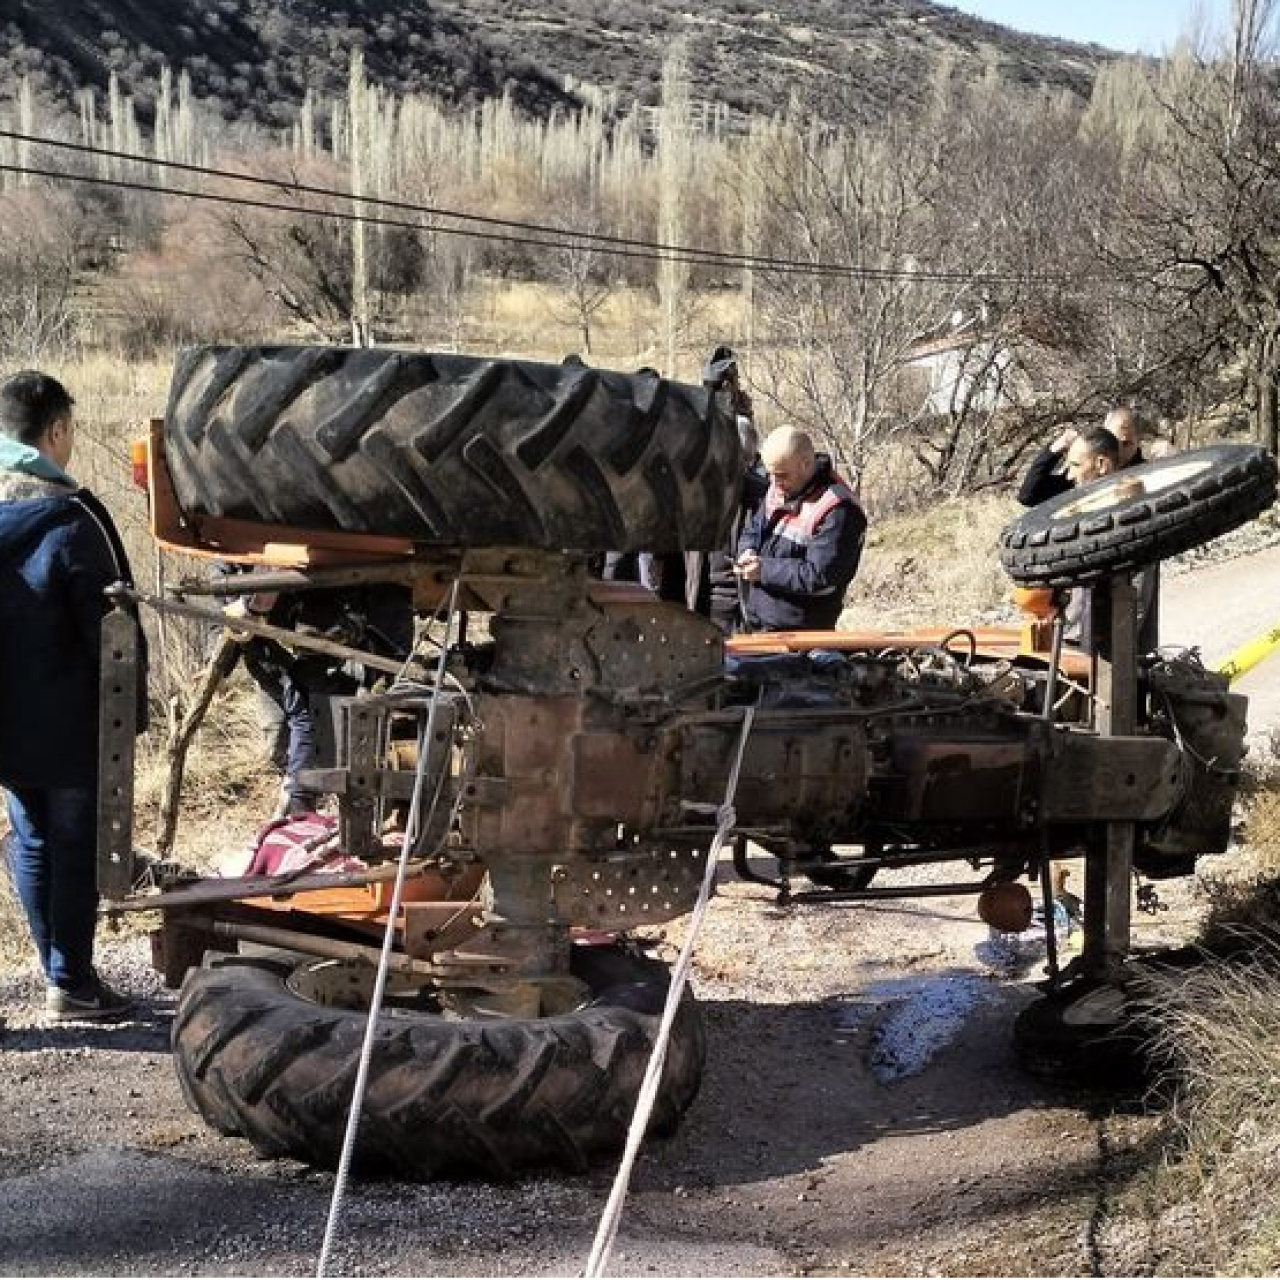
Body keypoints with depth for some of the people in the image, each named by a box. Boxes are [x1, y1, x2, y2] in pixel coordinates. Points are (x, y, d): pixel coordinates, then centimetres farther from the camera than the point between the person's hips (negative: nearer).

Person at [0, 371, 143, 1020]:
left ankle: (62, 970, 25)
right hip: (67, 722, -6)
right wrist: (129, 700, -4)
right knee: (75, 845, 5)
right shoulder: (69, 519, -19)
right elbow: (107, 625, -17)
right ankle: (70, 983, 11)